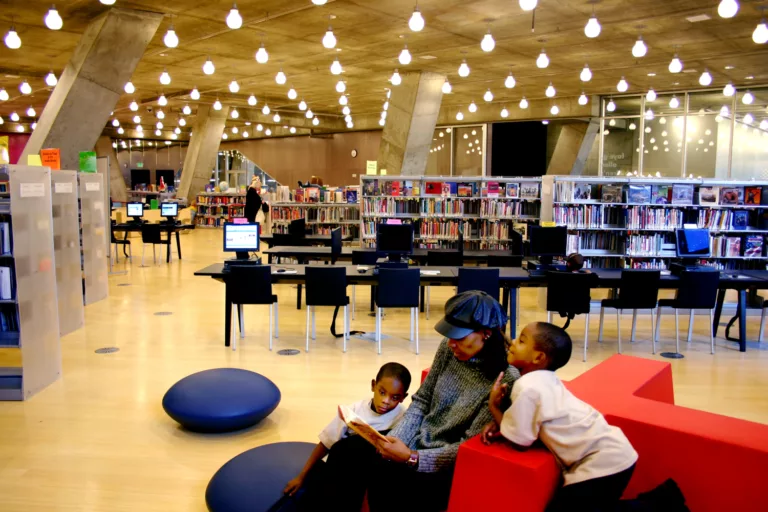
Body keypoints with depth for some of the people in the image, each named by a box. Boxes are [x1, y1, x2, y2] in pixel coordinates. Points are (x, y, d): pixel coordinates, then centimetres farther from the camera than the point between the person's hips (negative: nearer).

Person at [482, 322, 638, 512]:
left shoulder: (527, 387, -24)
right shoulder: (544, 378, 5)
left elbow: (519, 440, -16)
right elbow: (524, 416, 17)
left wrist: (494, 407, -4)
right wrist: (499, 422, -1)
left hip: (603, 462, -10)